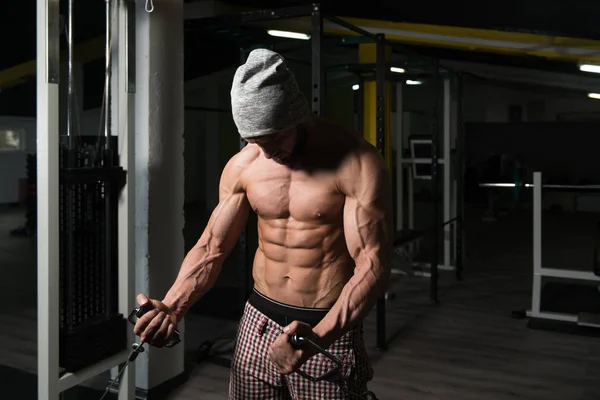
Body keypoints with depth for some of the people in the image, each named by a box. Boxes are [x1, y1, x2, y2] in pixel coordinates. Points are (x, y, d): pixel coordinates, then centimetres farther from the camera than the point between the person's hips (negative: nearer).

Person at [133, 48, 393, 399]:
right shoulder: (242, 166, -2)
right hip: (257, 324, 4)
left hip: (330, 331, -4)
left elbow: (373, 265, -19)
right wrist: (173, 307, -14)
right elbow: (212, 248, 3)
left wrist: (319, 337, -33)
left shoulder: (357, 164, -16)